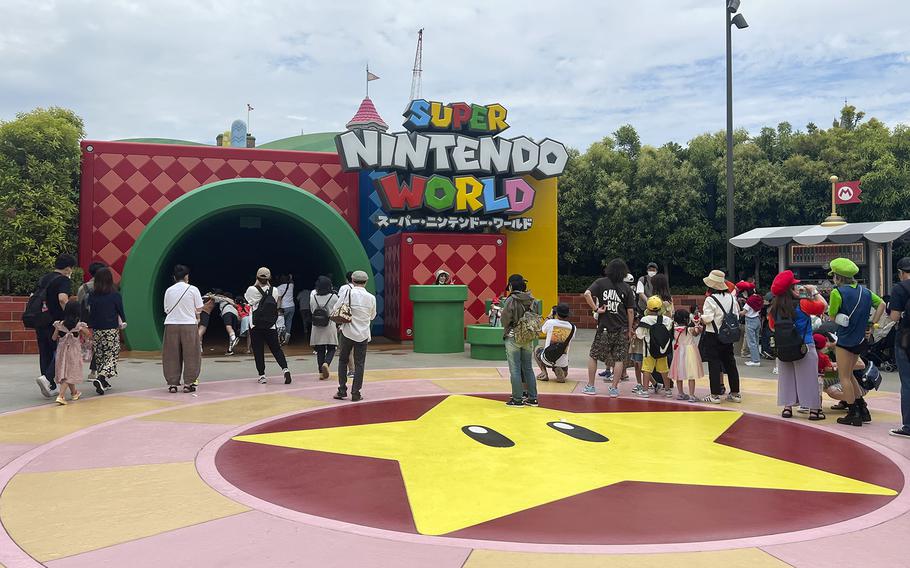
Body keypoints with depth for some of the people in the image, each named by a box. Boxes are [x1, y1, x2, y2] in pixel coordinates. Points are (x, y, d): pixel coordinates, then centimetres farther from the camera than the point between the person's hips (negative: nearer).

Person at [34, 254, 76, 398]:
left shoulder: (43, 279, 15)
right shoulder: (65, 280, -10)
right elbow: (62, 298, -25)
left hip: (40, 322, 8)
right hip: (55, 322, -7)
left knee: (45, 353, 11)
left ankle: (51, 387, 15)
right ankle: (47, 378, -18)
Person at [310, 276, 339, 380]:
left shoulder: (312, 296, -5)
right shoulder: (334, 297, -10)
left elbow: (310, 310, 8)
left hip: (317, 328, 2)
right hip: (330, 327, -2)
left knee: (320, 350, 10)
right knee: (331, 349, 8)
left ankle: (321, 372, 8)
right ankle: (326, 363, -18)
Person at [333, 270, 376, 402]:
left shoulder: (347, 293, -9)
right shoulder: (371, 298, -4)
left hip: (347, 333, -1)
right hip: (363, 335, 1)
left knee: (343, 361, 14)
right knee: (359, 364, 7)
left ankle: (342, 391, 13)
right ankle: (355, 393, 6)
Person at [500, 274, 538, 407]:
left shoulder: (511, 301, -15)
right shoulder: (531, 300, 1)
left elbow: (505, 319, -12)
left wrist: (507, 330, 7)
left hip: (513, 337, -5)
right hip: (528, 338, 6)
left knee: (515, 369, 2)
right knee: (528, 368, 13)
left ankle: (517, 399, 5)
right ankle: (532, 397, 17)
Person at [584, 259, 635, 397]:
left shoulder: (601, 282, -1)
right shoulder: (626, 288, 1)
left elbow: (587, 294, -18)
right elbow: (630, 311, 2)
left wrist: (596, 309, -9)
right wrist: (630, 329, 10)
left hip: (604, 327, 0)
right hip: (621, 328, 1)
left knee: (593, 356, 13)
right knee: (619, 359, 7)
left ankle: (590, 386, 14)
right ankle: (614, 388, 7)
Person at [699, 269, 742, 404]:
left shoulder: (710, 299, -14)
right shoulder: (731, 297, 5)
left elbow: (707, 318, -19)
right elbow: (736, 315, 8)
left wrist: (700, 319, 0)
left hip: (713, 336, -6)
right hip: (727, 336, 6)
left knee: (714, 364, -1)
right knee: (730, 363, 13)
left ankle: (715, 395, 0)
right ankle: (735, 393, 18)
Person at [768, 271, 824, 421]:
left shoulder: (775, 308, -1)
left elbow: (772, 326, 10)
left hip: (783, 350, 4)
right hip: (805, 347, -4)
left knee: (787, 378, 14)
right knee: (808, 379, 5)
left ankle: (787, 407, 15)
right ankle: (814, 409, 10)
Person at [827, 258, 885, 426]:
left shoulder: (837, 292, -14)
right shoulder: (865, 291, 7)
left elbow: (832, 317, -12)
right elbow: (882, 305, 14)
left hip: (845, 340, -7)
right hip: (860, 340, 7)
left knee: (844, 377, 2)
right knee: (848, 374, 21)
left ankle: (853, 414, 3)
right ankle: (862, 408, 21)